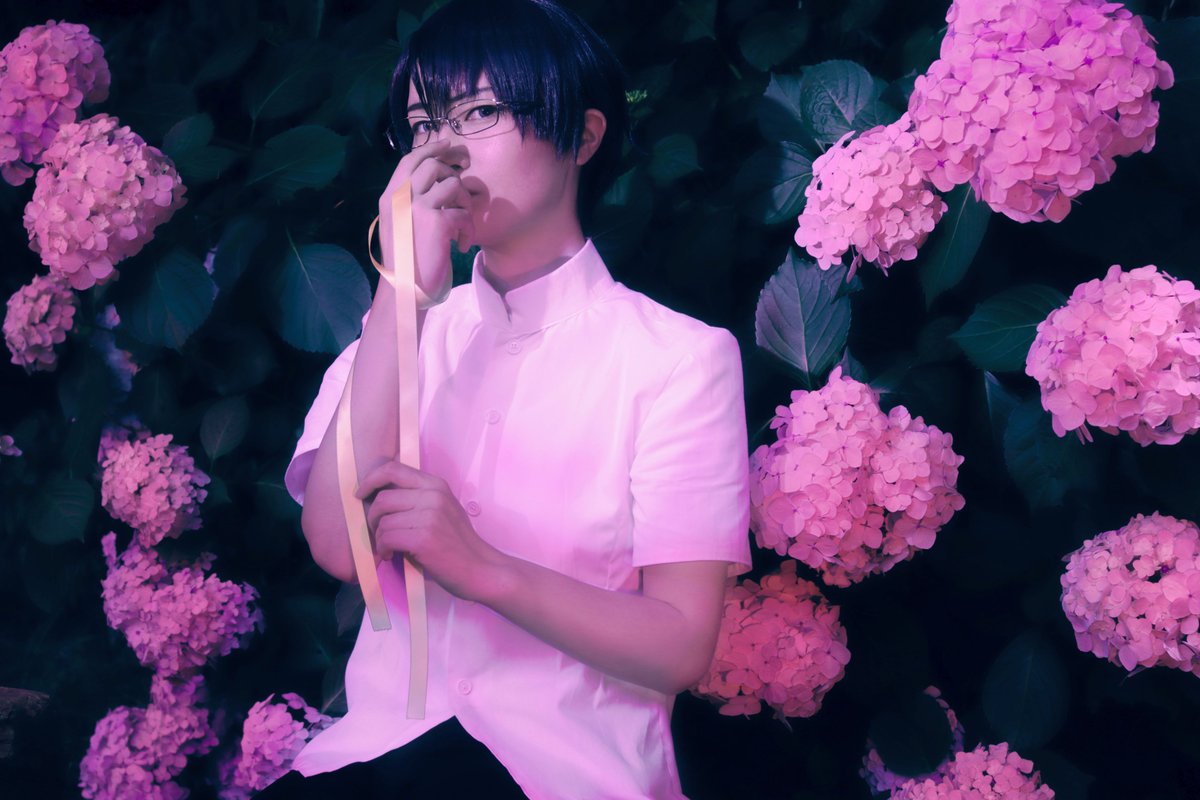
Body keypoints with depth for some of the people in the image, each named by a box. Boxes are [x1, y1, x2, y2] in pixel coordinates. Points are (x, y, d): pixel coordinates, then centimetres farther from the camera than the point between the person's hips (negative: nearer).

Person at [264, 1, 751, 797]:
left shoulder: (680, 356, -1)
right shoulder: (400, 334, 11)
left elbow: (680, 648, -7)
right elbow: (340, 544, -8)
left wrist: (481, 567, -22)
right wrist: (404, 291, -12)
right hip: (383, 736, 3)